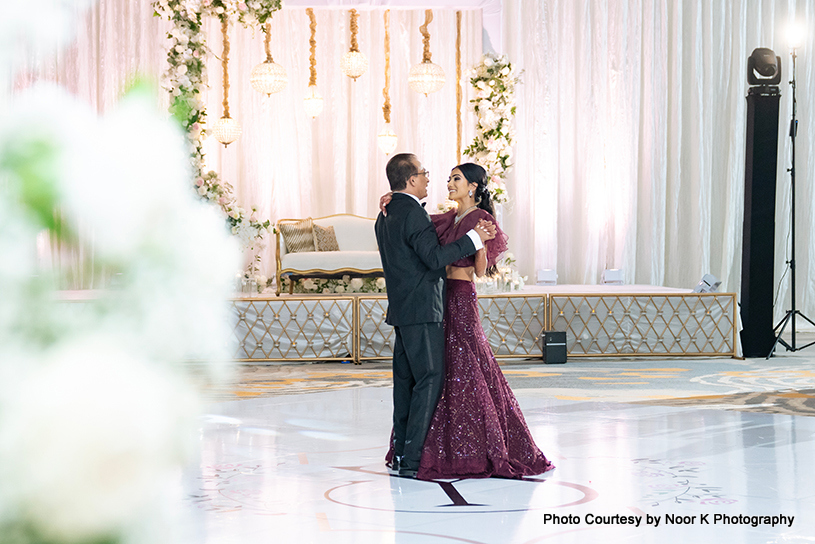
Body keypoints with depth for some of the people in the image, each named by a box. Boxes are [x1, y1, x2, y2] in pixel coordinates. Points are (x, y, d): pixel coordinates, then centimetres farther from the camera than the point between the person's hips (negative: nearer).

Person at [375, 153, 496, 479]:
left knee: (406, 379, 13)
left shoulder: (386, 215, 15)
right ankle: (413, 460, -10)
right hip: (421, 311, -10)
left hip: (401, 309, 10)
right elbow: (435, 257, -21)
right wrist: (473, 239, -17)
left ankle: (401, 452, 17)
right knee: (430, 380, -8)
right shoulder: (413, 213, -15)